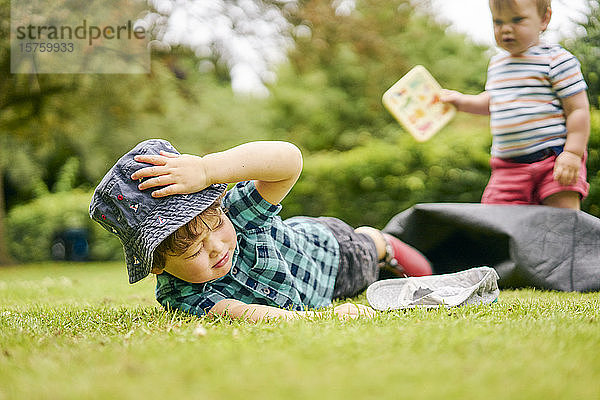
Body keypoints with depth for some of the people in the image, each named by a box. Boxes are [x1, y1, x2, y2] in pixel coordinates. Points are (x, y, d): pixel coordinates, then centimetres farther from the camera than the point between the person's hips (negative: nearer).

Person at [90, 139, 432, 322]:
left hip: (320, 247, -1)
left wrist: (206, 170, -73)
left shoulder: (236, 212, -44)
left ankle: (383, 245, 65)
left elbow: (289, 159, -60)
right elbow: (240, 313, -58)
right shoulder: (178, 296, -44)